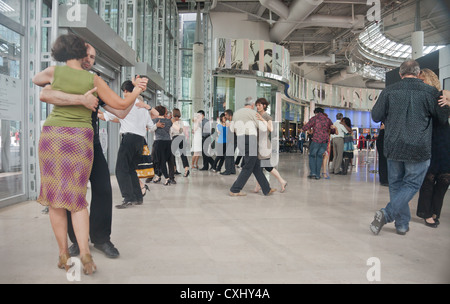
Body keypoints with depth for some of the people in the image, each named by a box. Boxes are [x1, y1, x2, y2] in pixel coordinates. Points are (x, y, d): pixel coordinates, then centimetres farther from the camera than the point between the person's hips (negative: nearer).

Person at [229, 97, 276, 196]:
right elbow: (263, 127, -5)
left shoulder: (236, 113, 16)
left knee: (256, 166, 11)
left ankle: (267, 189, 17)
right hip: (250, 140, -8)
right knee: (248, 168, 1)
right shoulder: (252, 112, -5)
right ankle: (235, 190, 3)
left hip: (240, 140, 8)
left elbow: (232, 128, 23)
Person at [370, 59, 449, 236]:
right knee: (411, 184, 9)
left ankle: (402, 224, 20)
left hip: (393, 147, 2)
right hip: (419, 149, -2)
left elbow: (375, 116, 1)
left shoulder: (389, 91, -2)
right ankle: (386, 214, -8)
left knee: (396, 184, 13)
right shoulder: (430, 92, -5)